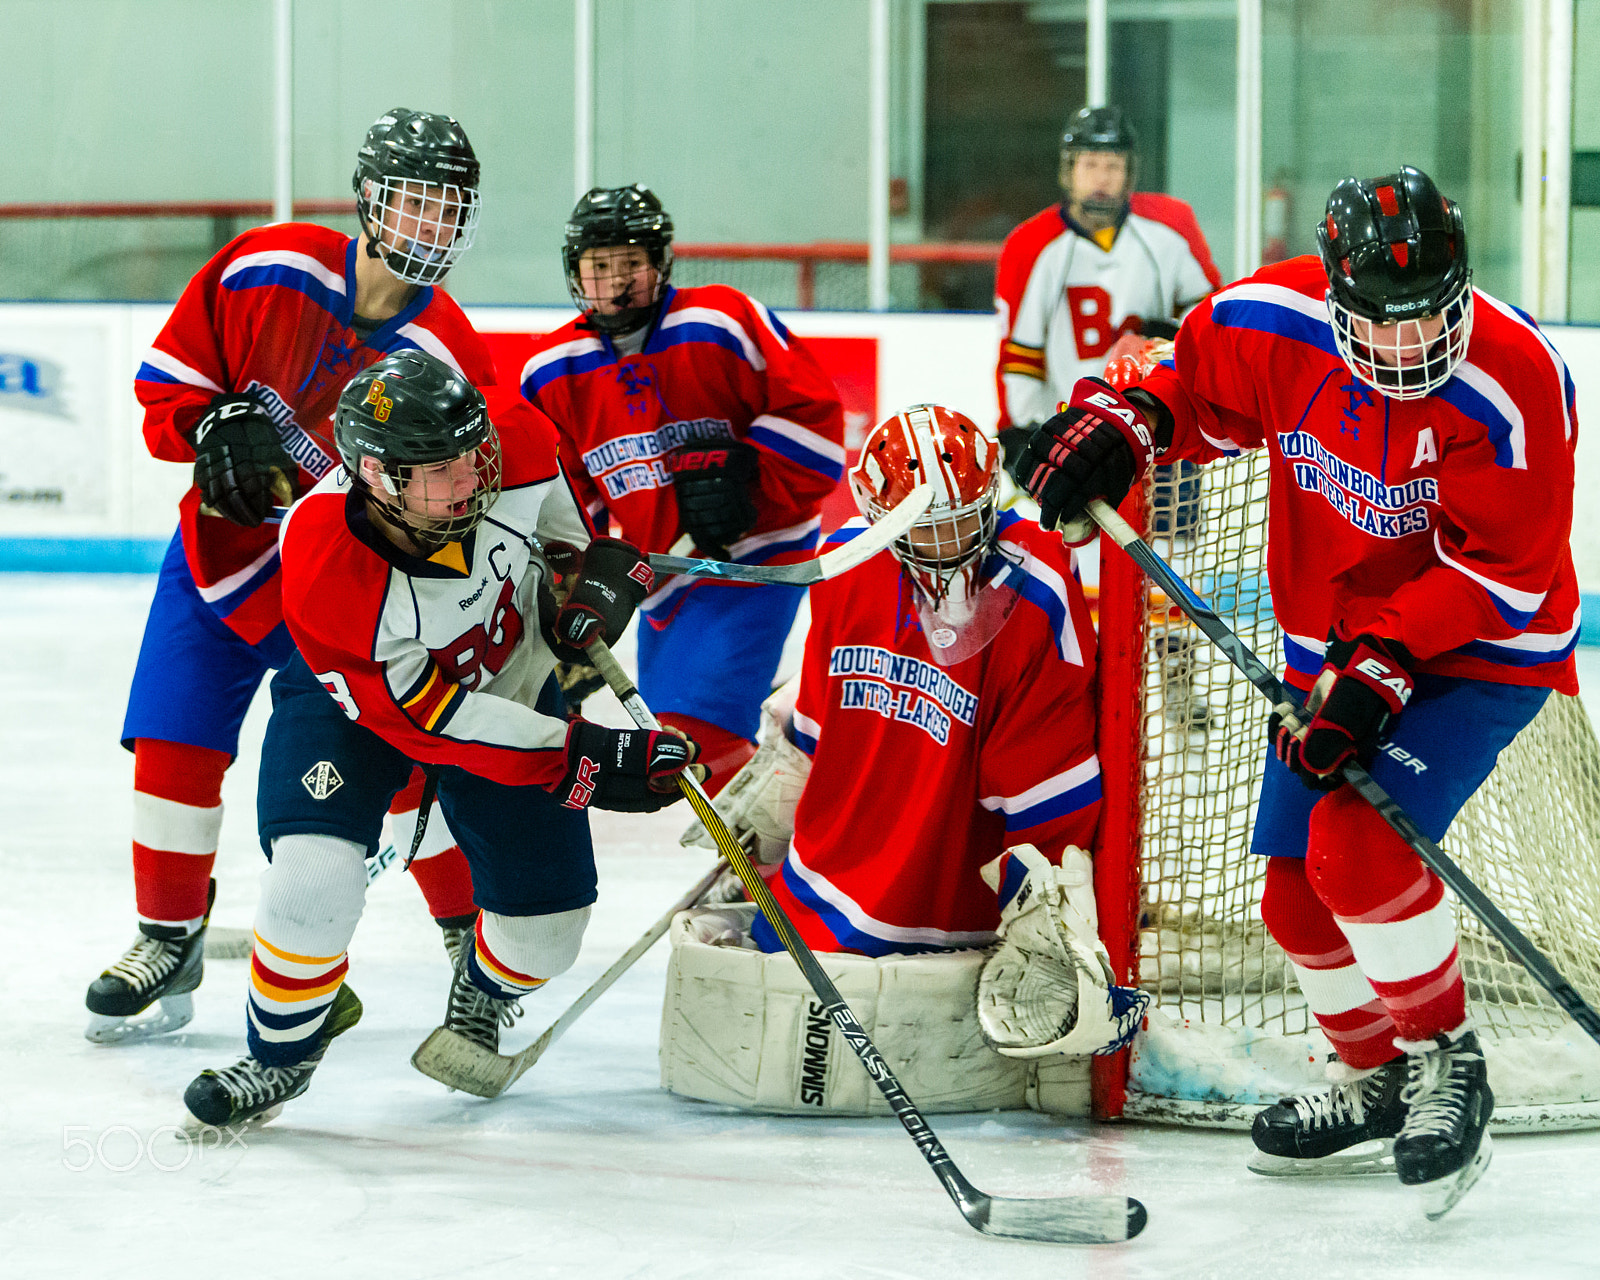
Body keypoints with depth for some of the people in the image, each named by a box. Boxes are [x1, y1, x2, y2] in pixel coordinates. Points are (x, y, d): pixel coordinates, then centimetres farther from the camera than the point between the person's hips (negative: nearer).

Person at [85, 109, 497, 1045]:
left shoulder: (451, 357, -13)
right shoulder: (267, 271, -12)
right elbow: (170, 378, -2)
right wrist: (216, 429, -20)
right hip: (223, 545, 1)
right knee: (174, 749, -4)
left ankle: (476, 932, 15)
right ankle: (170, 943, 15)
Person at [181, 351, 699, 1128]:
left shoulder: (513, 441, -31)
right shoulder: (322, 573, -39)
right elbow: (424, 717, -31)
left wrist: (602, 569, -14)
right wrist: (578, 761, -33)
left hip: (510, 671, 4)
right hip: (362, 691, -3)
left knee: (546, 927, 1)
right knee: (316, 873, -26)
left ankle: (483, 995, 39)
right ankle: (281, 1050, 3)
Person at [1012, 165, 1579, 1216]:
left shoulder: (1515, 386, -28)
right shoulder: (1275, 321, -15)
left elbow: (1496, 570, -25)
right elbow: (1195, 386, 6)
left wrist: (1382, 670, -31)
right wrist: (1120, 421, -14)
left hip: (1482, 652, -6)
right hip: (1334, 646, 6)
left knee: (1358, 840, -25)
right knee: (1297, 889, 6)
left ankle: (1448, 1062, -5)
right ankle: (1378, 1082, 31)